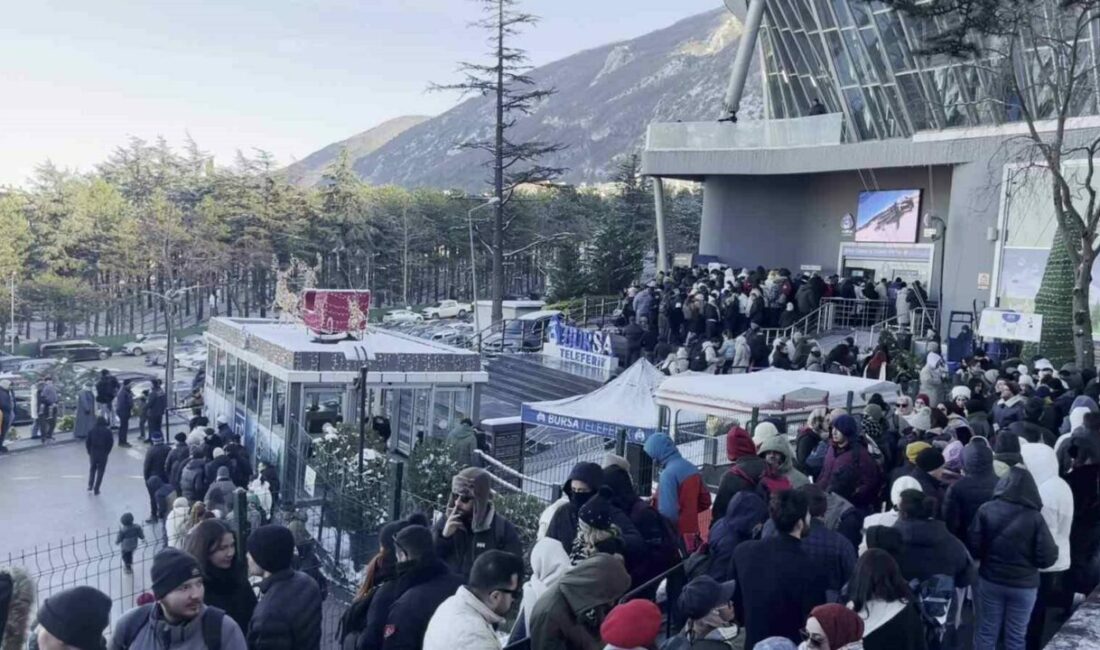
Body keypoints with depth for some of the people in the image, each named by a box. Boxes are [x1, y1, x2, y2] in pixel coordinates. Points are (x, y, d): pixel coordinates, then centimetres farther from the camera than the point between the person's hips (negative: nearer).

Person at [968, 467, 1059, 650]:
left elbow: (973, 547, -8)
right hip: (1024, 585, -1)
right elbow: (1047, 558, -14)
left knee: (986, 631, 14)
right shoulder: (1035, 517, -15)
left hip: (989, 580, 1)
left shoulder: (986, 510, -11)